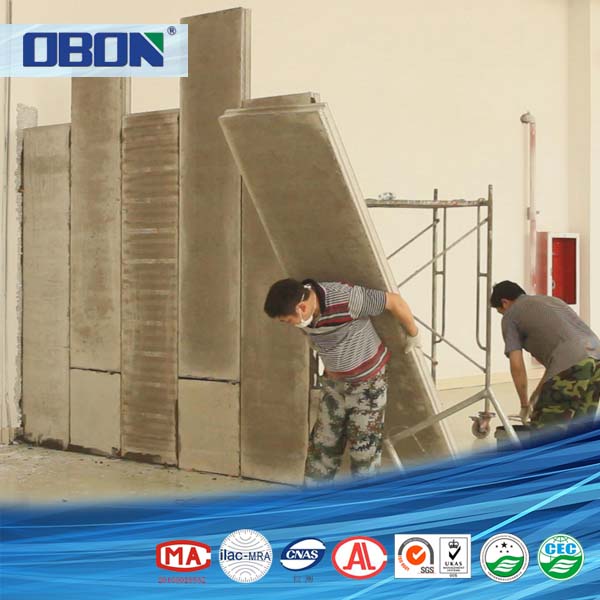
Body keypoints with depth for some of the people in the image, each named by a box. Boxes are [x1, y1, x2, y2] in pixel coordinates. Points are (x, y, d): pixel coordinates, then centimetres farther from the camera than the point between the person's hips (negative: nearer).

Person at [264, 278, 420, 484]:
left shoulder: (346, 299, -35)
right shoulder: (300, 310, -14)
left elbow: (395, 301, -23)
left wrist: (413, 335, -8)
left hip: (368, 380, -6)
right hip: (334, 381, 6)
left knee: (364, 447, -1)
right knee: (323, 443, 11)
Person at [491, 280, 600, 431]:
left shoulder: (511, 316, 15)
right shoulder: (551, 300, 36)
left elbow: (517, 366, 7)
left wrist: (525, 404, 20)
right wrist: (538, 393, 40)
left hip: (571, 365, -7)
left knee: (544, 430, 6)